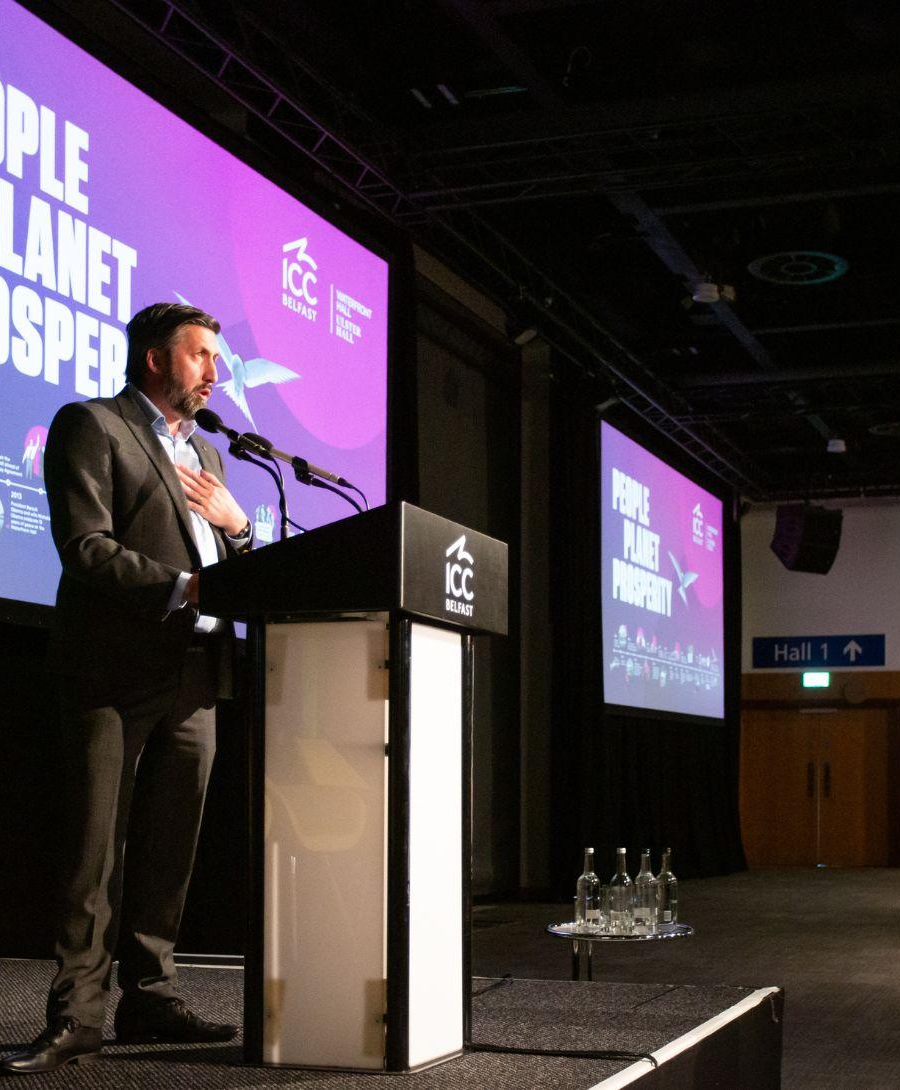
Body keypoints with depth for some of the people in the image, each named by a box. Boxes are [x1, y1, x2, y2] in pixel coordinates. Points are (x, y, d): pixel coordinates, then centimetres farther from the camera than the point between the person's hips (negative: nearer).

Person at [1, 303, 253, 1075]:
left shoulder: (204, 453, 23)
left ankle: (150, 998, 16)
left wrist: (237, 526, 2)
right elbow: (86, 547, -13)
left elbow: (232, 567, 24)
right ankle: (76, 1020, -2)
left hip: (194, 677, 7)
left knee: (168, 850, 9)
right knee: (96, 853, -6)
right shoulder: (90, 426, -1)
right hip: (118, 670, -7)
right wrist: (183, 588, -23)